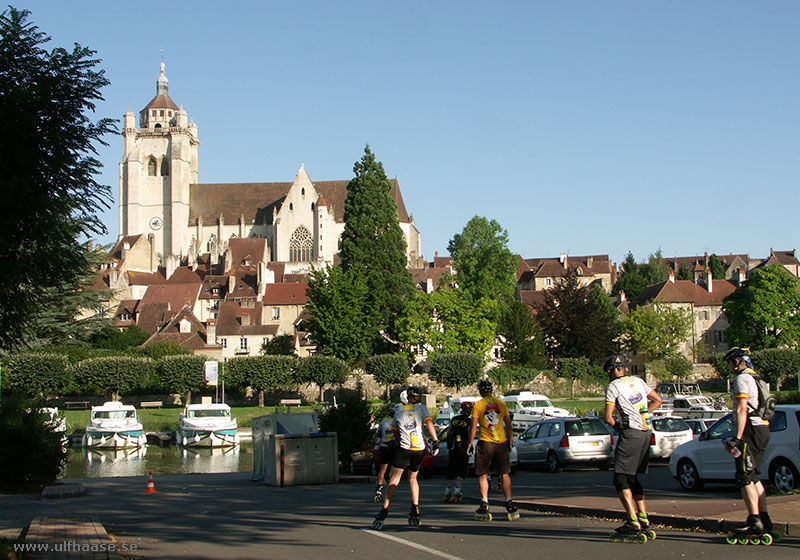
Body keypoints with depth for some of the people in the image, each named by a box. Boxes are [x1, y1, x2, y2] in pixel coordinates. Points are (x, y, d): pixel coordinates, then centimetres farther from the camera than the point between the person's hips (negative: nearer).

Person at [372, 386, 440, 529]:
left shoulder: (399, 410, 12)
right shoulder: (421, 408, 6)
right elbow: (429, 424, -9)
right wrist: (435, 442, -12)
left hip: (404, 448, -1)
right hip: (419, 449, 1)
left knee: (394, 480, -3)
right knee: (412, 478, 18)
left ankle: (384, 512, -13)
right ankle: (415, 509, 9)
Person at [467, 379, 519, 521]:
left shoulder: (477, 405, -4)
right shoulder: (501, 404, 5)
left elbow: (473, 427, -6)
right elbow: (508, 424, 7)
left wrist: (470, 444, 1)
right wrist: (510, 441, 16)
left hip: (485, 443, -3)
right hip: (501, 442, 3)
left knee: (482, 475, 6)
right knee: (504, 475, 9)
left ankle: (484, 506, 1)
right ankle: (510, 506, 5)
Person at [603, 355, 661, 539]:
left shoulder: (613, 386, -6)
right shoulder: (638, 381, 14)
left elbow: (608, 417, -10)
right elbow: (657, 400, 20)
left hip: (630, 433, -7)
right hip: (646, 432, 7)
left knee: (621, 479, -2)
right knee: (632, 477, 16)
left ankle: (633, 522, -8)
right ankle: (644, 519, 14)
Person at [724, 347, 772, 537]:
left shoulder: (742, 379, -10)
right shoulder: (756, 378, 22)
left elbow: (742, 410, -18)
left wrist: (737, 438, -22)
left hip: (751, 429, -10)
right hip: (763, 429, 10)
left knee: (744, 477, -10)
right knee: (753, 477, 14)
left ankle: (754, 521, -16)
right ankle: (764, 520, 14)